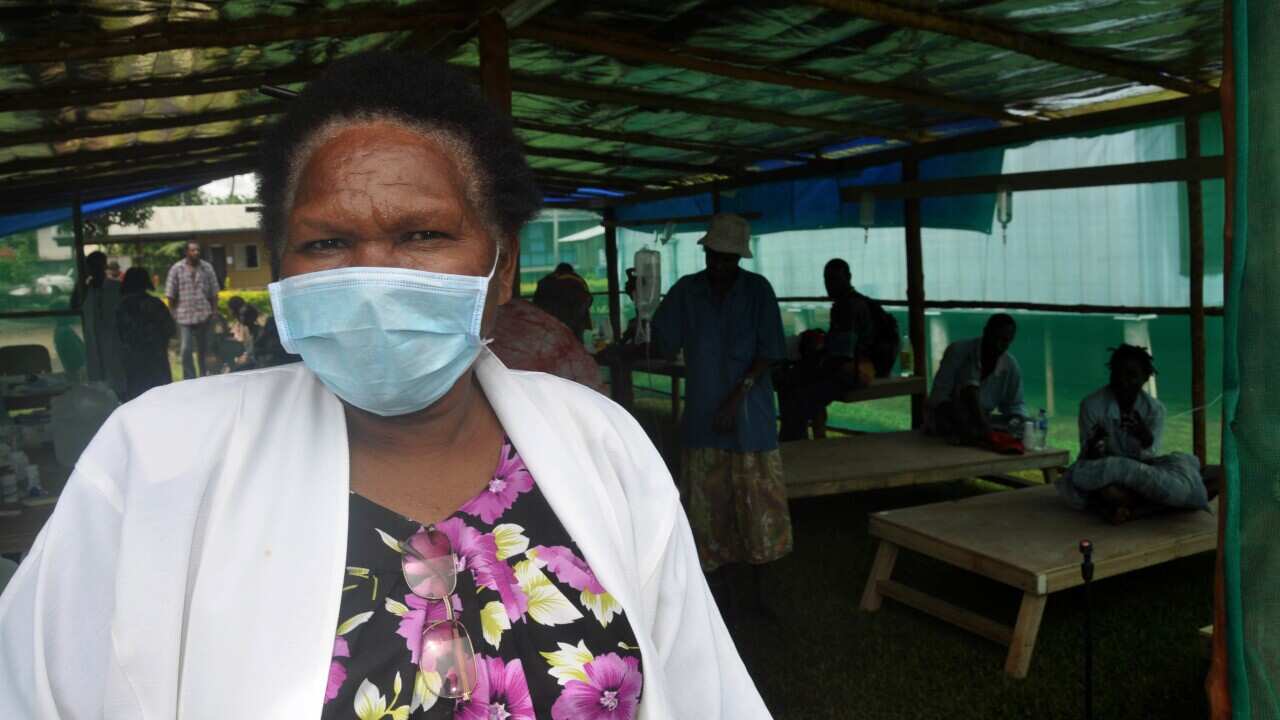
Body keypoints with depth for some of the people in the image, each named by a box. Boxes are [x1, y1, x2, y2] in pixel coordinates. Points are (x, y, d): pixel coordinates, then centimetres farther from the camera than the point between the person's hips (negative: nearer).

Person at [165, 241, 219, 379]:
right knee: (186, 350, -8)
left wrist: (214, 311, 2)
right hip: (184, 316, -2)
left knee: (203, 350, 12)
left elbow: (214, 292, 8)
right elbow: (171, 294, 0)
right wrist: (173, 314, -3)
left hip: (204, 315, 2)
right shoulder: (176, 269, -2)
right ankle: (189, 380, -1)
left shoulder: (207, 268, 5)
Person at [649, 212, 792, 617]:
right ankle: (724, 586, 21)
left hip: (750, 417, -1)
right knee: (710, 507, 5)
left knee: (756, 506, 3)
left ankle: (757, 590, 18)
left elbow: (768, 353, -7)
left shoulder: (757, 290, -2)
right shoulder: (686, 291, 3)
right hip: (702, 417, 2)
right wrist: (644, 307, -18)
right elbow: (662, 345, -1)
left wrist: (737, 397, -16)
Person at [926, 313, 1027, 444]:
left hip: (977, 424, 5)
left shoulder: (1011, 367, -6)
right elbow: (939, 395, -22)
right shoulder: (958, 350, -19)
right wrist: (961, 427, -38)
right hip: (944, 427, -5)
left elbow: (1014, 405, 5)